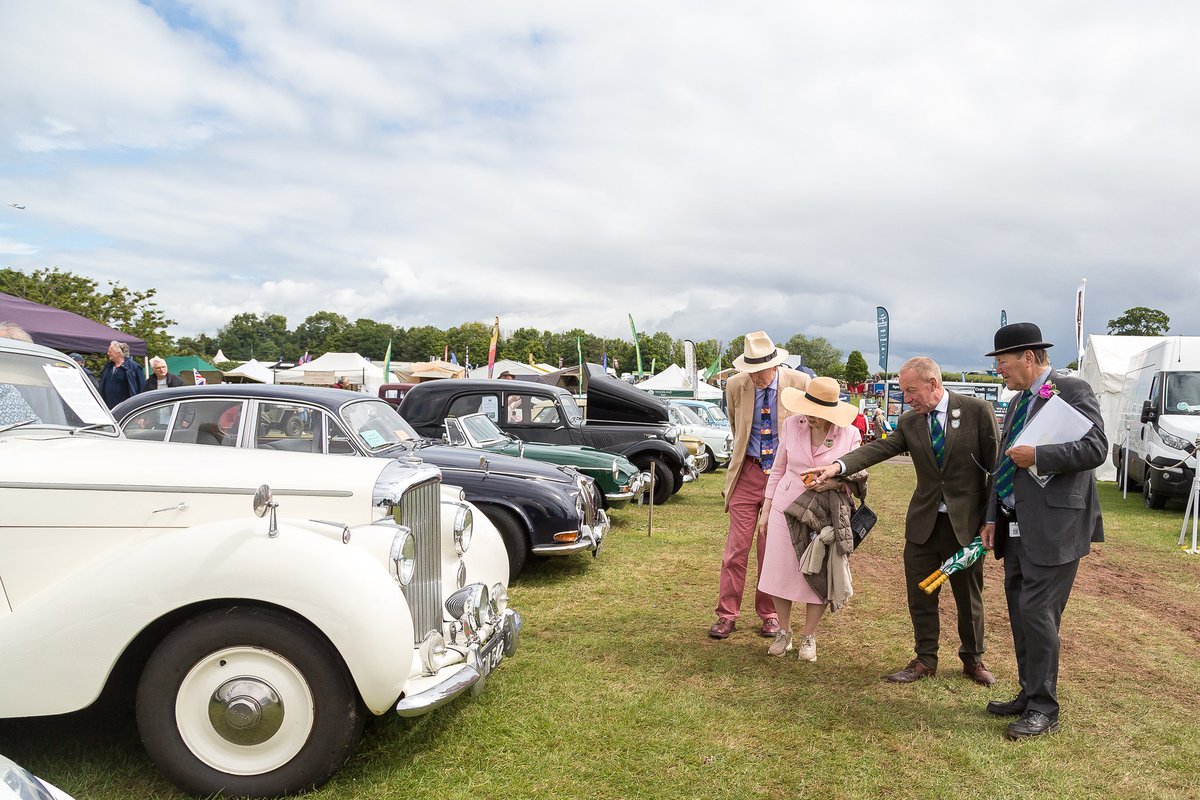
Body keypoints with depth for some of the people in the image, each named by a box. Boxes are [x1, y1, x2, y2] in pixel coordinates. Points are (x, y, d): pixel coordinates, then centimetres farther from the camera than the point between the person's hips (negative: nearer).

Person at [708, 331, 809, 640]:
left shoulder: (799, 383, -9)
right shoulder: (735, 386, -6)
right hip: (748, 473, 1)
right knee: (736, 547, 1)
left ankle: (769, 614, 23)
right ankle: (727, 615, 12)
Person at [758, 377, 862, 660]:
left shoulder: (849, 435, -10)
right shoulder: (792, 425, -5)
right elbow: (779, 467, 5)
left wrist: (836, 481, -22)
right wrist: (767, 505, 7)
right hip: (786, 508, 2)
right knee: (779, 572, 6)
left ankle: (809, 637, 26)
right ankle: (784, 632, 27)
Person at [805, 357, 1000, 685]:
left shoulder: (978, 410, -9)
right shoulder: (909, 421, 1)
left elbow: (996, 466, -6)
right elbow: (879, 448, -12)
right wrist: (839, 466, -30)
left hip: (967, 523, -3)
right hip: (923, 523, 3)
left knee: (969, 596, 12)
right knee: (920, 596, 9)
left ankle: (973, 659, 34)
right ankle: (925, 660, 26)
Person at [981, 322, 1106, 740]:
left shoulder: (1073, 391, -7)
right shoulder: (1017, 402, 17)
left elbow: (1095, 448, -17)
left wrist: (1037, 456, -20)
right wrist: (993, 518, 15)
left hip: (1053, 526, -9)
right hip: (1018, 527, 9)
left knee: (1037, 612, -6)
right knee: (1019, 611, 14)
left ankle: (1044, 710, 6)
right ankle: (1029, 694, 28)